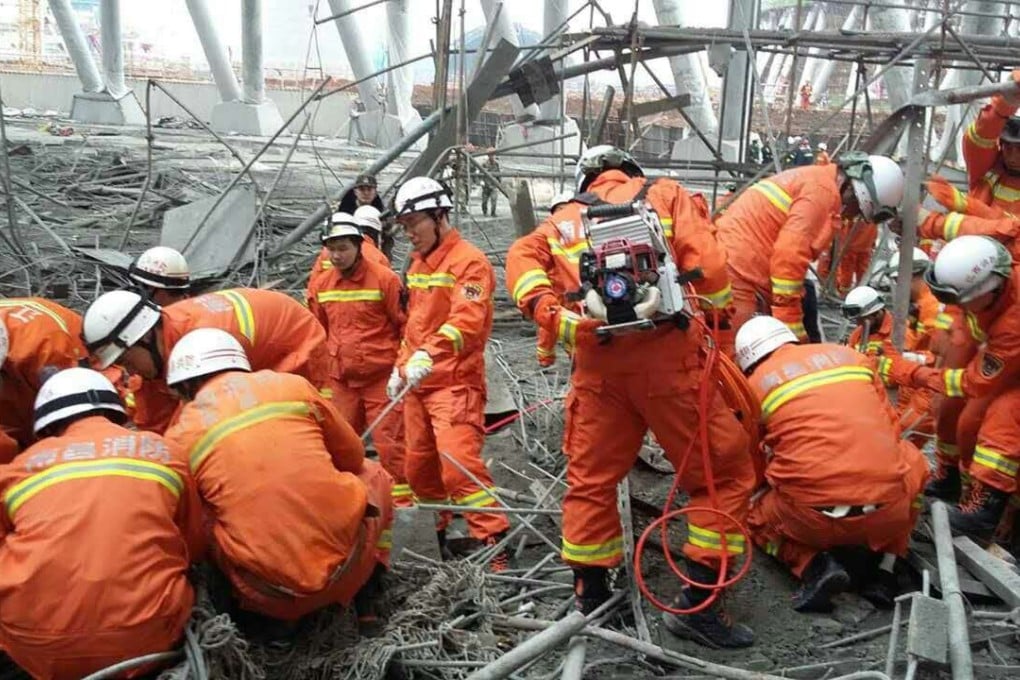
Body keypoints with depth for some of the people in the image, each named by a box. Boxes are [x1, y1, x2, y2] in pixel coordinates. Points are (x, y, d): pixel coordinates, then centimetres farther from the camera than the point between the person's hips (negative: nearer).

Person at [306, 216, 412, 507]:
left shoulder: (384, 279, -10)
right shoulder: (321, 284, 5)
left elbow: (406, 325, -5)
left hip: (381, 378, -5)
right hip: (340, 379, 5)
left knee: (389, 442, -3)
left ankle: (403, 500, 9)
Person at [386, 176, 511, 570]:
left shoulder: (469, 261, -11)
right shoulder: (417, 264, 16)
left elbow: (467, 320, -26)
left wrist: (429, 354, -39)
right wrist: (401, 367, 19)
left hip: (455, 383, -8)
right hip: (417, 383, 9)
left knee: (458, 464, -18)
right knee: (419, 467, 14)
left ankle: (494, 543, -9)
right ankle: (443, 532, 32)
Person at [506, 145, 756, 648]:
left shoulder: (565, 218, 22)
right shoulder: (666, 194, 16)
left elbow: (522, 257, 3)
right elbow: (705, 259, 0)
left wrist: (552, 315, -7)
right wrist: (718, 325, 9)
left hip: (597, 362, 3)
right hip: (665, 355, -3)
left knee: (590, 478, 17)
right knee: (724, 470, 10)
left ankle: (590, 599, 27)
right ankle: (697, 604, 9)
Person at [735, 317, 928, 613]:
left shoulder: (756, 385, 8)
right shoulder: (849, 356, 15)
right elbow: (890, 426, 21)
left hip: (814, 519, -2)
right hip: (889, 512, 2)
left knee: (755, 515, 29)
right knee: (912, 462, 34)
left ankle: (815, 566, 0)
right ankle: (885, 569, 18)